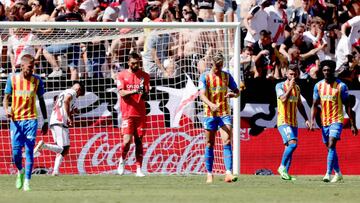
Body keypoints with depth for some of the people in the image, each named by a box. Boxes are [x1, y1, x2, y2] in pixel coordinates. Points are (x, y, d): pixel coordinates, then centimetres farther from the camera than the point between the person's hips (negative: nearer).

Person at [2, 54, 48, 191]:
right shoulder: (12, 79, 0)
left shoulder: (37, 80, 3)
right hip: (15, 120, 0)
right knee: (16, 151, -2)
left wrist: (45, 121, 10)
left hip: (31, 120, 0)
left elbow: (41, 100, 11)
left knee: (29, 151, -6)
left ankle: (27, 182, -3)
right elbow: (6, 98, 4)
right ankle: (20, 171, 29)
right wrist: (6, 110, -18)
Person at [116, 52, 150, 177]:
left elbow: (146, 95, 1)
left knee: (139, 141, 1)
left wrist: (143, 92, -23)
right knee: (127, 140, -12)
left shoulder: (144, 76, 8)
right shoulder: (122, 75, 4)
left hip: (140, 113, 2)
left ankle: (139, 169, 3)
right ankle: (122, 160, 15)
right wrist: (134, 91, -25)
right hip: (127, 113, -2)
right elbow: (121, 93, -7)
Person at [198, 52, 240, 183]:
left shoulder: (227, 76, 8)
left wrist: (233, 94, -12)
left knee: (227, 142, -13)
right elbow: (202, 94, -13)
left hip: (224, 114, 1)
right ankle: (209, 174, 13)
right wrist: (211, 105, -32)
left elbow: (237, 91, 13)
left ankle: (228, 173, -21)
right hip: (210, 114, -1)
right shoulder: (205, 77, -1)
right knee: (210, 144, 4)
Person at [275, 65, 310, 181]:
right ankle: (282, 167, -11)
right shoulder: (280, 86, -5)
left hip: (293, 122, 7)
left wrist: (306, 119, 18)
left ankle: (285, 173, 8)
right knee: (293, 143, -22)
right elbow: (283, 99, -22)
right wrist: (290, 87, -20)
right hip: (283, 121, -7)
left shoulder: (297, 88, 15)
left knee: (289, 147, 5)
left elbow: (299, 105, 24)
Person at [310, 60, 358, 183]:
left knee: (331, 145, -19)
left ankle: (328, 174, -23)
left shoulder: (341, 86, -6)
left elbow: (347, 106, -2)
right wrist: (312, 121, -5)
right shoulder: (318, 86, 5)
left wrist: (353, 124, -2)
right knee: (329, 148, 11)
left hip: (337, 120, -5)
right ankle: (338, 174, 24)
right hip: (324, 121, 5)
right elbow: (315, 105, 8)